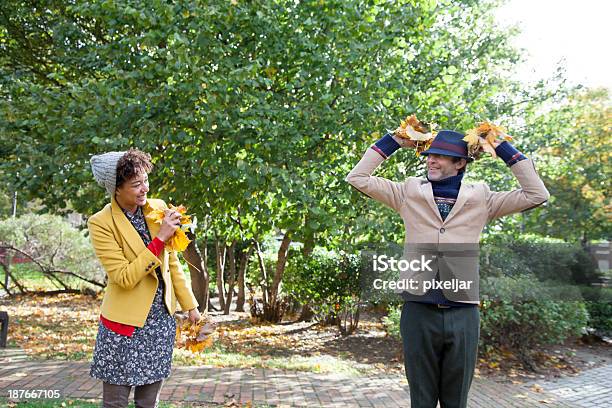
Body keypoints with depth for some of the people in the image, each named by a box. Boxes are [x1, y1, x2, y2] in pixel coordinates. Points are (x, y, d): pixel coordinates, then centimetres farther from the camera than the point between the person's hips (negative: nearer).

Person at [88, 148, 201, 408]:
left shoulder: (159, 208, 2)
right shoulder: (101, 222, -13)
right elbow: (124, 277, -20)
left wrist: (190, 305, 11)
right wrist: (160, 238, -22)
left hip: (162, 320, 5)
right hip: (124, 325, -5)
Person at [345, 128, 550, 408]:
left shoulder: (480, 198, 9)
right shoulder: (409, 193, 9)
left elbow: (537, 194, 7)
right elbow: (358, 177, 9)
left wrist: (503, 149, 7)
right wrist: (394, 142, 8)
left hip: (463, 314, 0)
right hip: (418, 312, 0)